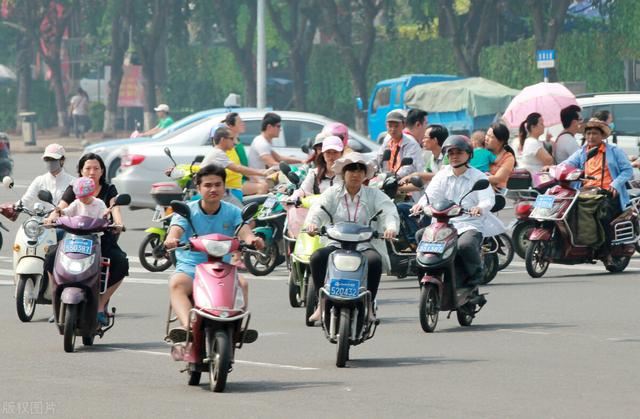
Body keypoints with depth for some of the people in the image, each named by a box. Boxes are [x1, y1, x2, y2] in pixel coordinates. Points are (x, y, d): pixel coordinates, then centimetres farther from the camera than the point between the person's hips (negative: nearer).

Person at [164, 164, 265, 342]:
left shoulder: (232, 212, 6)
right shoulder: (187, 211, 1)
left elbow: (243, 230, -11)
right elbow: (176, 229, -17)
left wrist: (251, 239, -37)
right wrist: (171, 239, -43)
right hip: (190, 267, -1)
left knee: (241, 283, -29)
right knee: (176, 283, -34)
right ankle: (187, 325, -51)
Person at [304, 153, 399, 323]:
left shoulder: (374, 195, 7)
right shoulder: (332, 193, 11)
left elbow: (389, 212, -8)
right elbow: (318, 210, -5)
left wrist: (391, 227, -32)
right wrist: (311, 223, -29)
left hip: (366, 246, -1)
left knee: (374, 261, -34)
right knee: (317, 257, -27)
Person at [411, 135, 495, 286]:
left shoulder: (479, 177, 4)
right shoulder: (442, 176, 15)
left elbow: (488, 199, -12)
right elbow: (431, 194, 0)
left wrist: (480, 207, -37)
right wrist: (421, 204, -25)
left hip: (470, 226, -4)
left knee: (465, 245, -35)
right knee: (421, 235, -23)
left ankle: (476, 271, -4)